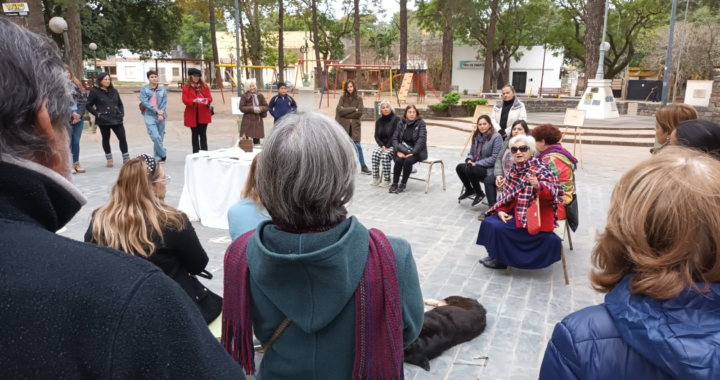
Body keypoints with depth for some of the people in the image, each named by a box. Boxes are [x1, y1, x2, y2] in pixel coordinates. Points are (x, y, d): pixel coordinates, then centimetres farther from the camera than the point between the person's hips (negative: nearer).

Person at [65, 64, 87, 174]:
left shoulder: (77, 84, 12)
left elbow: (83, 100, 6)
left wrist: (79, 114, -6)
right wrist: (72, 114, -13)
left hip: (78, 118, 4)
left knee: (76, 141, 9)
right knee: (68, 142, -1)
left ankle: (76, 163, 18)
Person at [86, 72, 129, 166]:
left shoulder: (113, 91, 12)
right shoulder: (95, 91, -4)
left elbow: (120, 104, 19)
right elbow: (88, 106, -2)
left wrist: (122, 113, 4)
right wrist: (97, 114, -11)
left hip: (116, 119, 4)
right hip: (104, 120, -4)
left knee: (122, 138, -2)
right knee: (106, 139, 9)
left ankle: (126, 159, 5)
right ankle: (109, 159, 22)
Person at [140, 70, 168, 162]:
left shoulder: (163, 89, 7)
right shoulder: (144, 89, 2)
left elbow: (164, 103, 2)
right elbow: (145, 102, -7)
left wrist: (161, 114, -11)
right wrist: (156, 110, -13)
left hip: (160, 116, 3)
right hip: (149, 115, -3)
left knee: (160, 137, 6)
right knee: (155, 137, -16)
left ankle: (158, 157, 17)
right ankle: (163, 154, 2)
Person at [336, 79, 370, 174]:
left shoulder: (359, 99, 2)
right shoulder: (342, 98, 3)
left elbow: (360, 112, -8)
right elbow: (340, 110, -11)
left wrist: (346, 112, -9)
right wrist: (354, 109, -12)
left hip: (355, 125, -1)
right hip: (344, 125, 1)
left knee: (357, 146, -2)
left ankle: (363, 166, 2)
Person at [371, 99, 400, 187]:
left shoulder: (396, 119, -8)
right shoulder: (379, 120, 9)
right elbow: (376, 135, 8)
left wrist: (387, 147, -17)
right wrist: (382, 146, -9)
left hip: (393, 145, -5)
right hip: (382, 145, 5)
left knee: (385, 155, -31)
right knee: (375, 153, -24)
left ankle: (387, 180, -23)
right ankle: (375, 178, -19)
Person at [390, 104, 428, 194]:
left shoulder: (421, 123, -6)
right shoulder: (401, 123, 3)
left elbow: (421, 139, -14)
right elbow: (394, 138, 0)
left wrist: (412, 153, -24)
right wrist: (398, 151, -16)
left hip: (416, 151, -2)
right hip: (403, 150, 3)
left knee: (408, 160, -32)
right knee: (398, 160, -28)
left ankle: (403, 184, -15)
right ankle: (394, 184, -13)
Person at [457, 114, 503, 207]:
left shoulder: (496, 137, -15)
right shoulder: (476, 136, 8)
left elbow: (495, 158, -20)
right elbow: (471, 152, 16)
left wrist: (477, 163, -21)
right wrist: (469, 160, -9)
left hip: (490, 168, -7)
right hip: (477, 166, 8)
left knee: (469, 170, -29)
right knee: (459, 167, -11)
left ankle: (480, 194, -5)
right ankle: (469, 190, 12)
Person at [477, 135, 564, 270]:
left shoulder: (540, 169, -16)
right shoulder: (514, 170, 7)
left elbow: (551, 194, -30)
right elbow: (506, 195, 11)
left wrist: (538, 186, -50)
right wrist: (501, 210, -7)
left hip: (532, 217, -8)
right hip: (514, 211, 8)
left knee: (498, 227, -20)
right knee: (488, 222, -7)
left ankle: (502, 260, 1)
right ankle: (497, 255, 9)